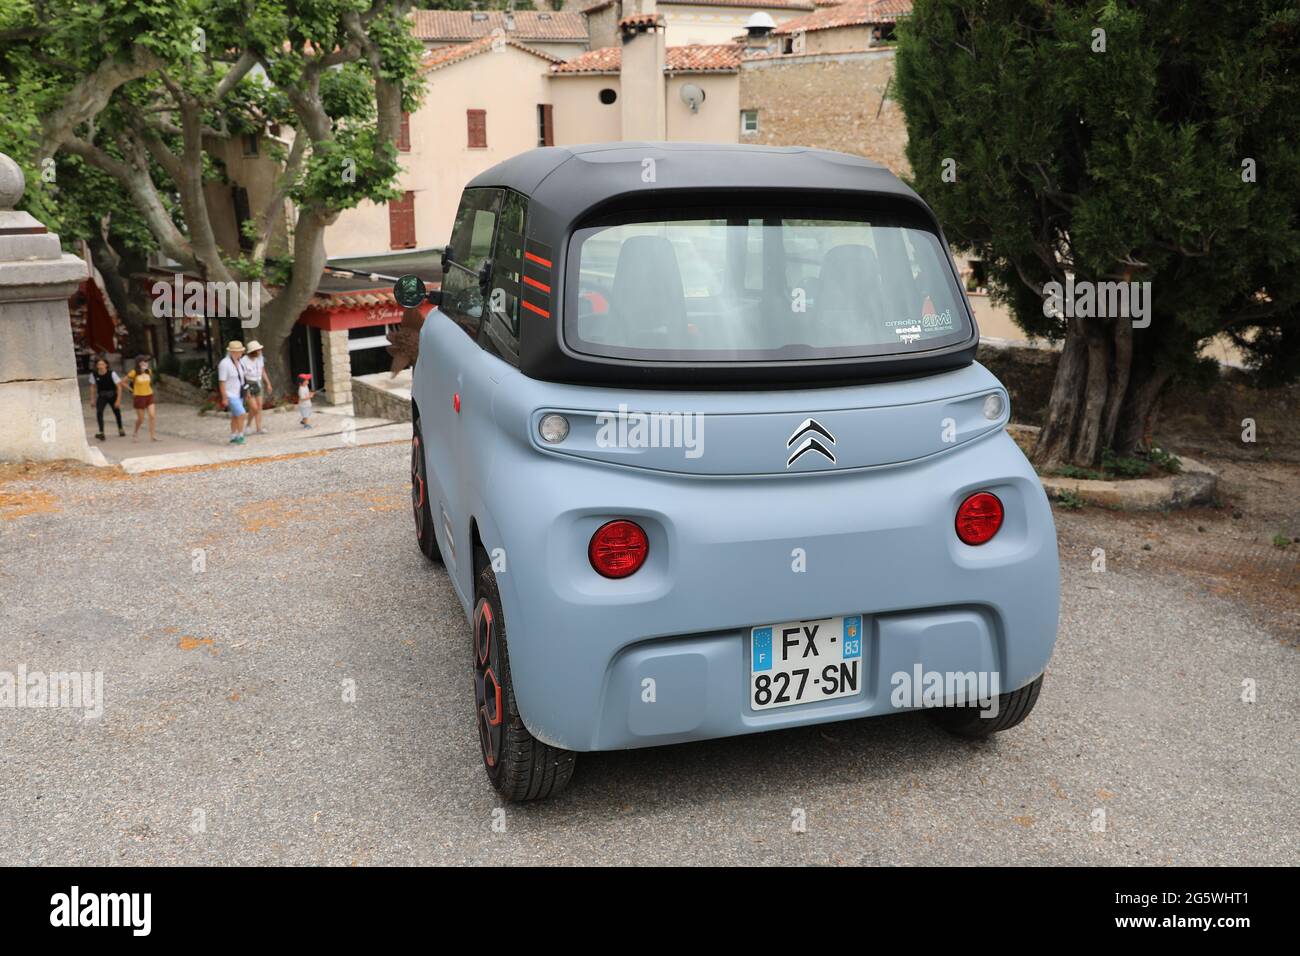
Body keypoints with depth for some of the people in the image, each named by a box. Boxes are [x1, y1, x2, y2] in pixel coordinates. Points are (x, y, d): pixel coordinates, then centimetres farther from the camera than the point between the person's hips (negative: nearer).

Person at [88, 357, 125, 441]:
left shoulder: (112, 373, -19)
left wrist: (118, 400, -19)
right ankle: (101, 433, -25)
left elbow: (119, 387, -15)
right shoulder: (94, 374, -11)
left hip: (112, 396, -1)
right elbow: (93, 387, 4)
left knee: (117, 412, 13)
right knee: (99, 412, -22)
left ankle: (121, 430, 39)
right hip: (101, 396, 1)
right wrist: (92, 399, 3)